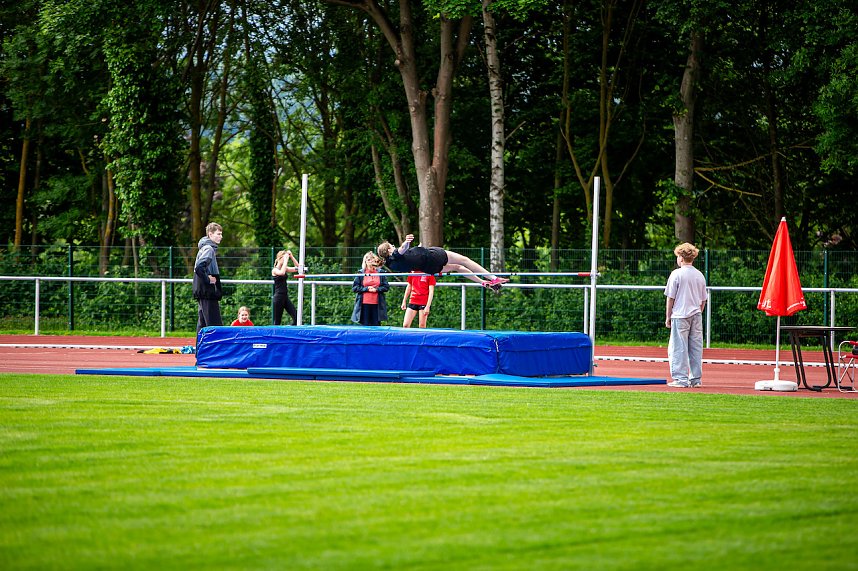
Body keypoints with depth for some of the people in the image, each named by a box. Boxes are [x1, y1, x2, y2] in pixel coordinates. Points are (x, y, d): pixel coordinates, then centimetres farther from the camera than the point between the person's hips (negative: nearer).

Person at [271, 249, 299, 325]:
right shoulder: (275, 270, -9)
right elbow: (282, 272, -30)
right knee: (277, 321, -2)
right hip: (278, 296, -7)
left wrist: (291, 256, -1)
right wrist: (285, 260, -23)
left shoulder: (285, 268, 12)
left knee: (296, 317, -4)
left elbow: (297, 268, 6)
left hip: (285, 296, 7)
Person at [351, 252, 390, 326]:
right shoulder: (361, 273, 4)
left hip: (376, 304, 1)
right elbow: (354, 287, 1)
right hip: (364, 304, -1)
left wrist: (376, 289, -12)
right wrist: (366, 289, -11)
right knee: (365, 325, 1)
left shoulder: (380, 273, 6)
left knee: (376, 325, 3)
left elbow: (386, 287, 4)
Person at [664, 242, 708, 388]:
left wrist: (668, 316, 1)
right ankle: (696, 379, 10)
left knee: (679, 348, -1)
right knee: (696, 347, 8)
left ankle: (681, 379, -4)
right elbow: (703, 299, 13)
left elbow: (670, 298, -6)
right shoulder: (700, 275, 9)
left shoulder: (676, 274, -7)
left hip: (680, 315, -5)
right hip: (696, 315, 5)